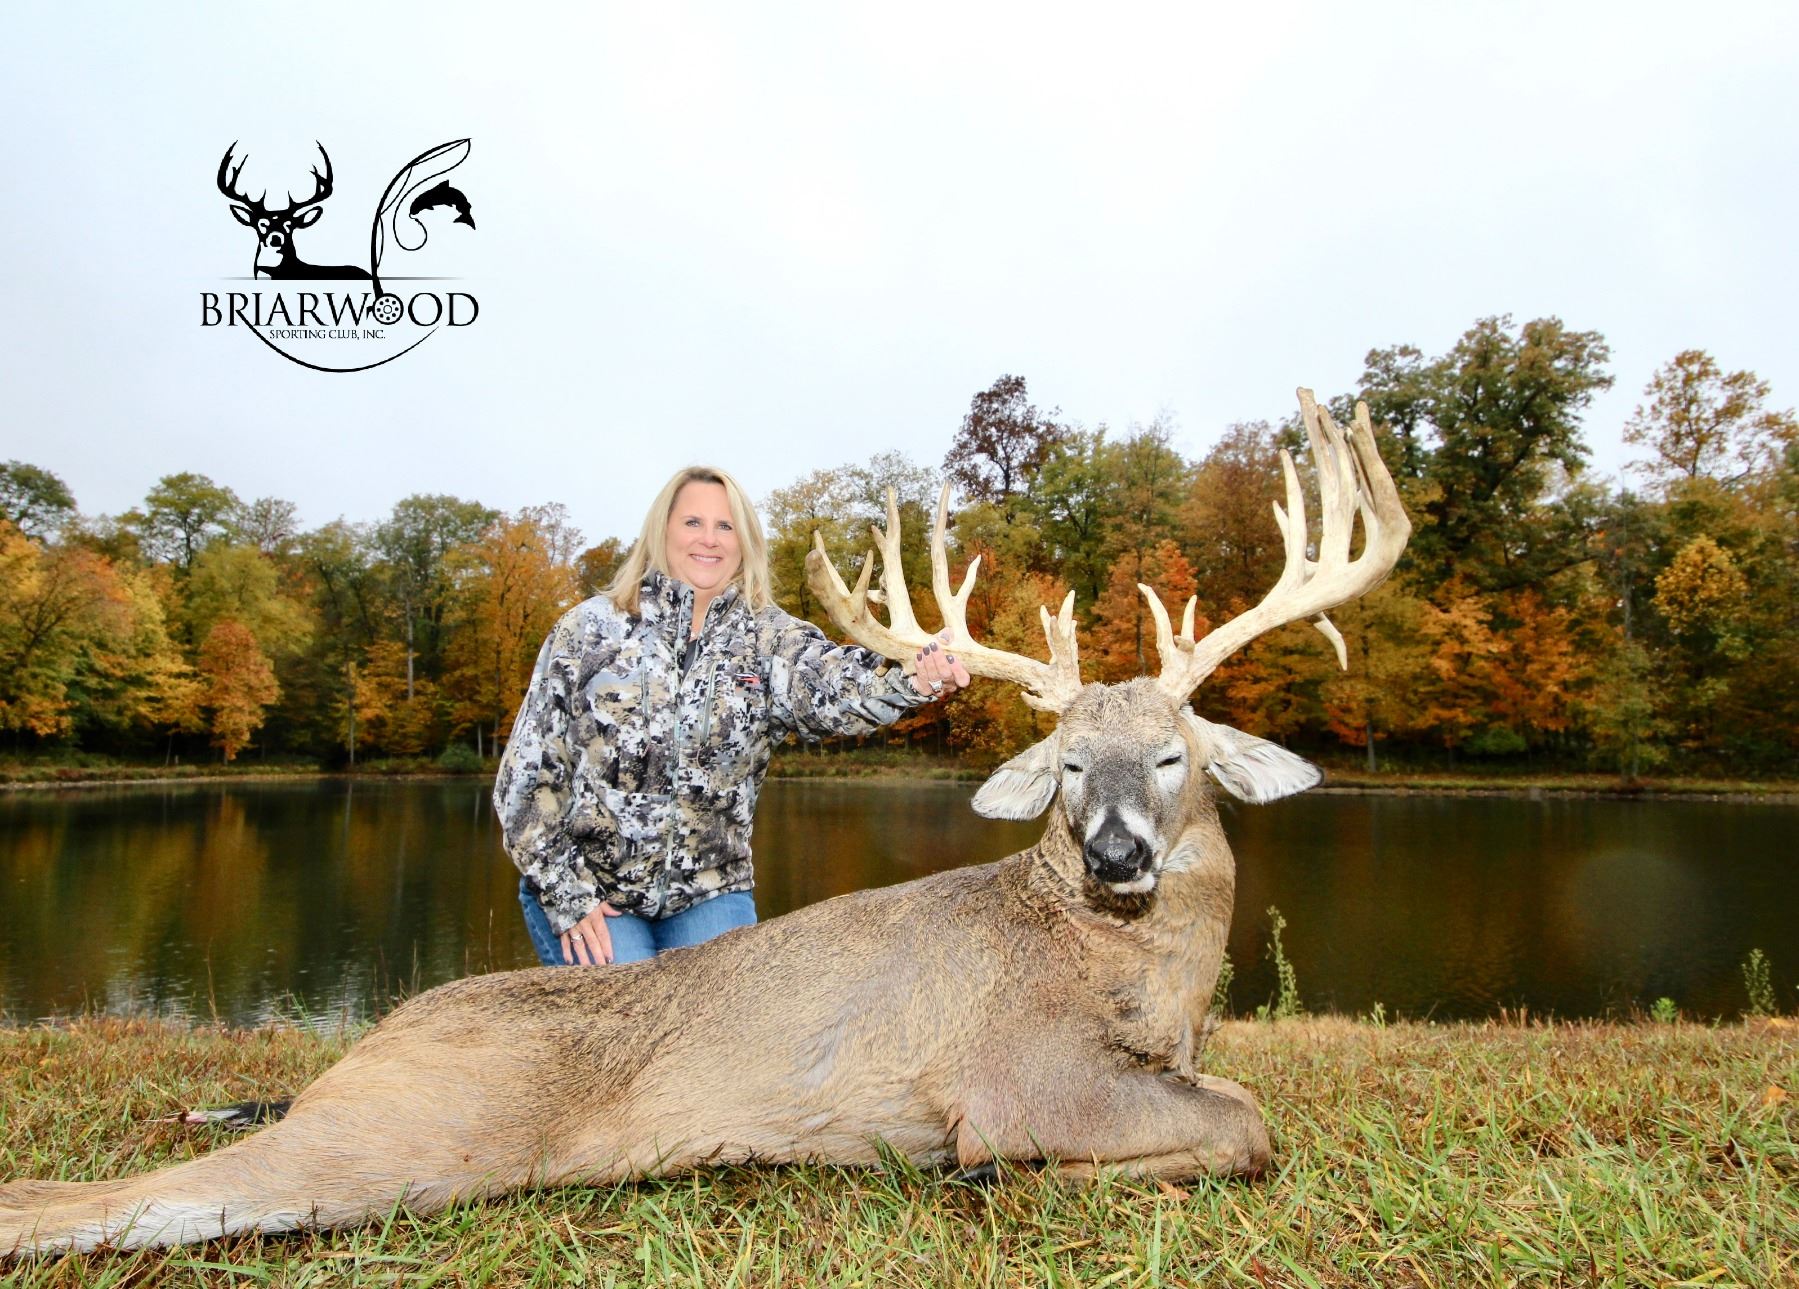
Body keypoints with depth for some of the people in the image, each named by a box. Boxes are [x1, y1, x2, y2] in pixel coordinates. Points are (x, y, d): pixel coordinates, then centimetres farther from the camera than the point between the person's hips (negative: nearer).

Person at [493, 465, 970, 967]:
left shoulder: (768, 638, -4)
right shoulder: (592, 626, -5)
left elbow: (831, 685, -28)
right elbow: (530, 770, -3)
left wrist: (913, 679, -51)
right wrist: (568, 898, -8)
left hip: (706, 895, 1)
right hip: (583, 891, -1)